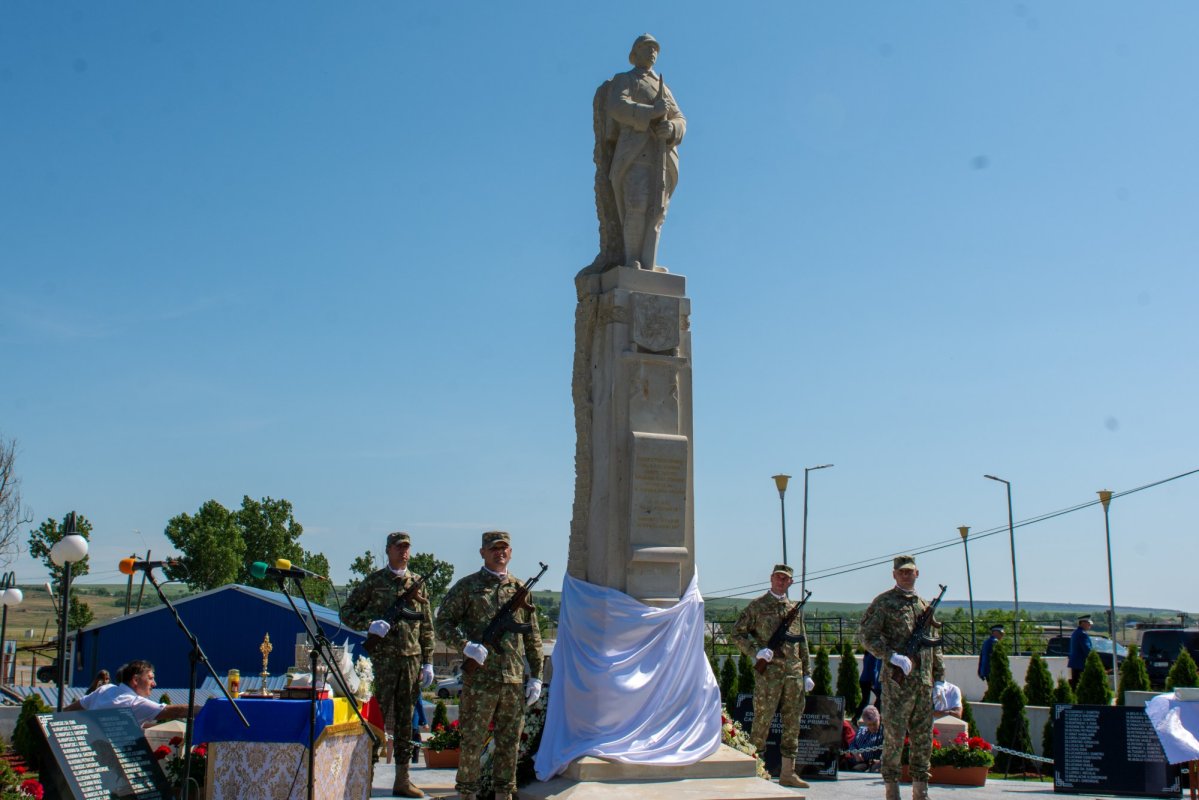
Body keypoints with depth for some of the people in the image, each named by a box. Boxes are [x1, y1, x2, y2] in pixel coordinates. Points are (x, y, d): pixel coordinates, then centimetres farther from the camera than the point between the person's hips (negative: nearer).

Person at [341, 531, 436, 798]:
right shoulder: (374, 581, 2)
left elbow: (427, 626, 14)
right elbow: (347, 612, 4)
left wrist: (428, 662, 9)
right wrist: (370, 624, -14)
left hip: (412, 658, 4)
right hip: (383, 658, -4)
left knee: (405, 720, 8)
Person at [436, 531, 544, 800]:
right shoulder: (467, 587, 2)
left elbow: (533, 638, 15)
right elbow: (443, 622, -1)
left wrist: (536, 676, 9)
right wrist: (465, 645, -17)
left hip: (515, 680, 4)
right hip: (479, 679, -4)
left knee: (509, 742, 9)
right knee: (473, 741, 1)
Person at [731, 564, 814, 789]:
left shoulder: (794, 609, 16)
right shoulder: (757, 606, 1)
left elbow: (802, 643, 20)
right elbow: (738, 633, -1)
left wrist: (806, 673, 15)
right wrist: (757, 651, -14)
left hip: (794, 672, 5)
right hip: (768, 672, -5)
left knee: (792, 722, 7)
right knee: (762, 720, -4)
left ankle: (788, 772, 14)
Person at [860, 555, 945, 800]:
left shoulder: (924, 605, 17)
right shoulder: (884, 602, 0)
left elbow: (934, 645, 20)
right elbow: (868, 637, -6)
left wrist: (939, 678, 14)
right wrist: (893, 657, -17)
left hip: (924, 682, 5)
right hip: (897, 679, -5)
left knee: (923, 736, 8)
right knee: (895, 735, -3)